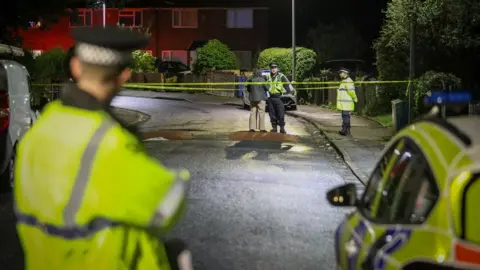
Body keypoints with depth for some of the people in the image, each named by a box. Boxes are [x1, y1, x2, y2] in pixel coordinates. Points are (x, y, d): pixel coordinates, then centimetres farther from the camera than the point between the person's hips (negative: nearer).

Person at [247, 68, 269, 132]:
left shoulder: (250, 80, -1)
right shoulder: (262, 80, -13)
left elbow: (248, 89, 8)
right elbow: (267, 88, -7)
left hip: (252, 98, 4)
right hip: (261, 98, -4)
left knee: (252, 113, 8)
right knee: (261, 113, 1)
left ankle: (252, 128, 5)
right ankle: (262, 128, 1)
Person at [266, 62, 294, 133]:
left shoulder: (281, 76, -1)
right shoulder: (268, 77, 13)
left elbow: (287, 84, -12)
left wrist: (291, 90, -28)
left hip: (278, 97, -4)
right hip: (270, 97, 4)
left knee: (281, 113, -6)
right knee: (272, 114, 6)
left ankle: (282, 128, 2)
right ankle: (274, 127, 15)